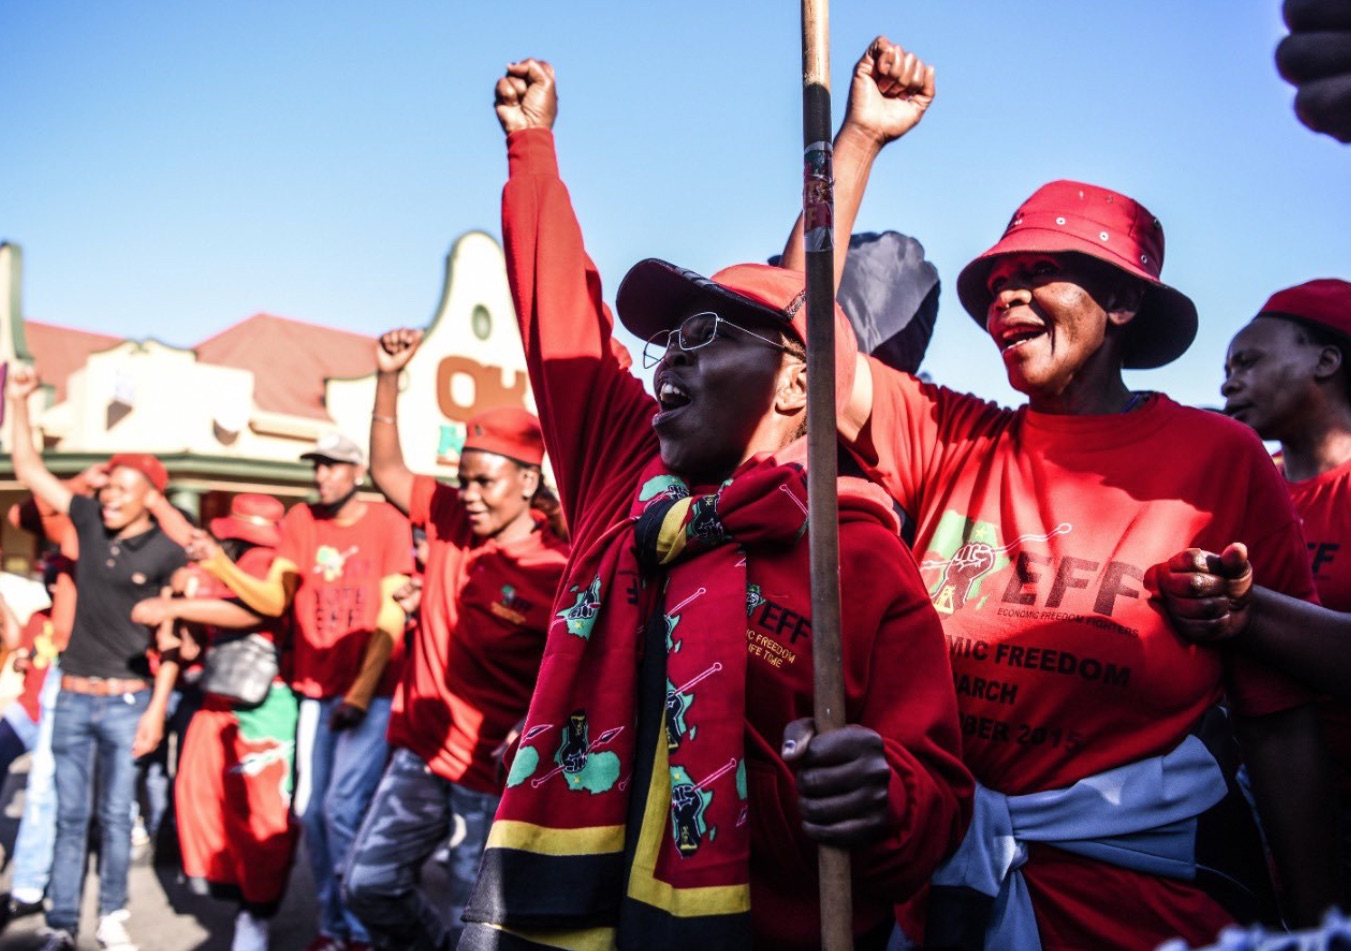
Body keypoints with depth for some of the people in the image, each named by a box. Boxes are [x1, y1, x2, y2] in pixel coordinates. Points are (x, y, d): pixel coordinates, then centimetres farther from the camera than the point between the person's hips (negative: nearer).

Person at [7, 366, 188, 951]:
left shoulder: (168, 552, -8)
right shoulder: (90, 523, 3)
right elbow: (29, 470, 9)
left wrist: (158, 706, -8)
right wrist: (19, 402, 3)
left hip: (127, 701, -3)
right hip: (72, 697, 3)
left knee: (115, 816, 6)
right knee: (69, 816, 7)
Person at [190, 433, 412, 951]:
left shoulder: (387, 522, -5)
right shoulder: (300, 520, 6)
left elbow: (391, 616, -8)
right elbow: (274, 599, -1)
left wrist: (362, 690, -14)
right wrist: (220, 564, -17)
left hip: (371, 690, -4)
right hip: (317, 690, 4)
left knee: (342, 807, -10)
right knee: (311, 810, 6)